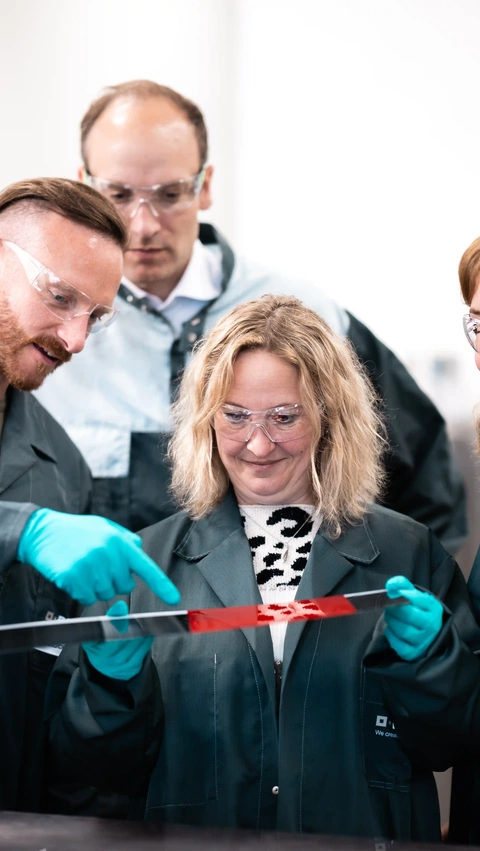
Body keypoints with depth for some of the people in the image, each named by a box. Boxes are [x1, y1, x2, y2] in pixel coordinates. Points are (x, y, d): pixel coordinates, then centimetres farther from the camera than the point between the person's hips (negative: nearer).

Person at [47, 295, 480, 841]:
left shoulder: (409, 554, 4)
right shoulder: (148, 559, 4)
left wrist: (425, 656, -11)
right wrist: (112, 681, -12)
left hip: (364, 843, 0)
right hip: (191, 844, 0)